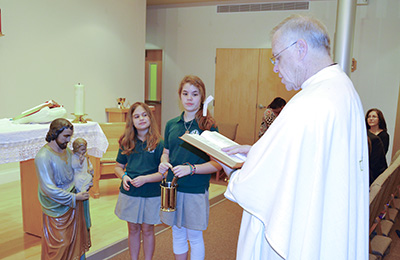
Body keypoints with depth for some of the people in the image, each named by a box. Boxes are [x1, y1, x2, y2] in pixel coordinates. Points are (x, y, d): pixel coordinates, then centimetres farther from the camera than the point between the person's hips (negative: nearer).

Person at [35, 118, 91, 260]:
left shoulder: (67, 150, 3)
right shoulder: (43, 157, -20)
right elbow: (49, 189, -24)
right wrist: (74, 197, -19)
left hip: (74, 205, 7)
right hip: (57, 210, -7)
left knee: (77, 242, 17)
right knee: (59, 247, 6)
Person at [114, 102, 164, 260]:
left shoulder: (159, 143, -10)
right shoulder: (127, 142, 3)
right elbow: (118, 167, 12)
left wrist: (145, 179, -22)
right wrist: (124, 176, -9)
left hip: (151, 195, -3)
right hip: (129, 193, 3)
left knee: (147, 230, 11)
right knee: (133, 230, 16)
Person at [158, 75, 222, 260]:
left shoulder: (208, 126, -10)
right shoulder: (171, 124, 5)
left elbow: (217, 164, -12)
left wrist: (191, 168, -25)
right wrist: (163, 163, -6)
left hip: (196, 191, -4)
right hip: (173, 188, 4)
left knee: (194, 237, 10)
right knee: (177, 234, 18)